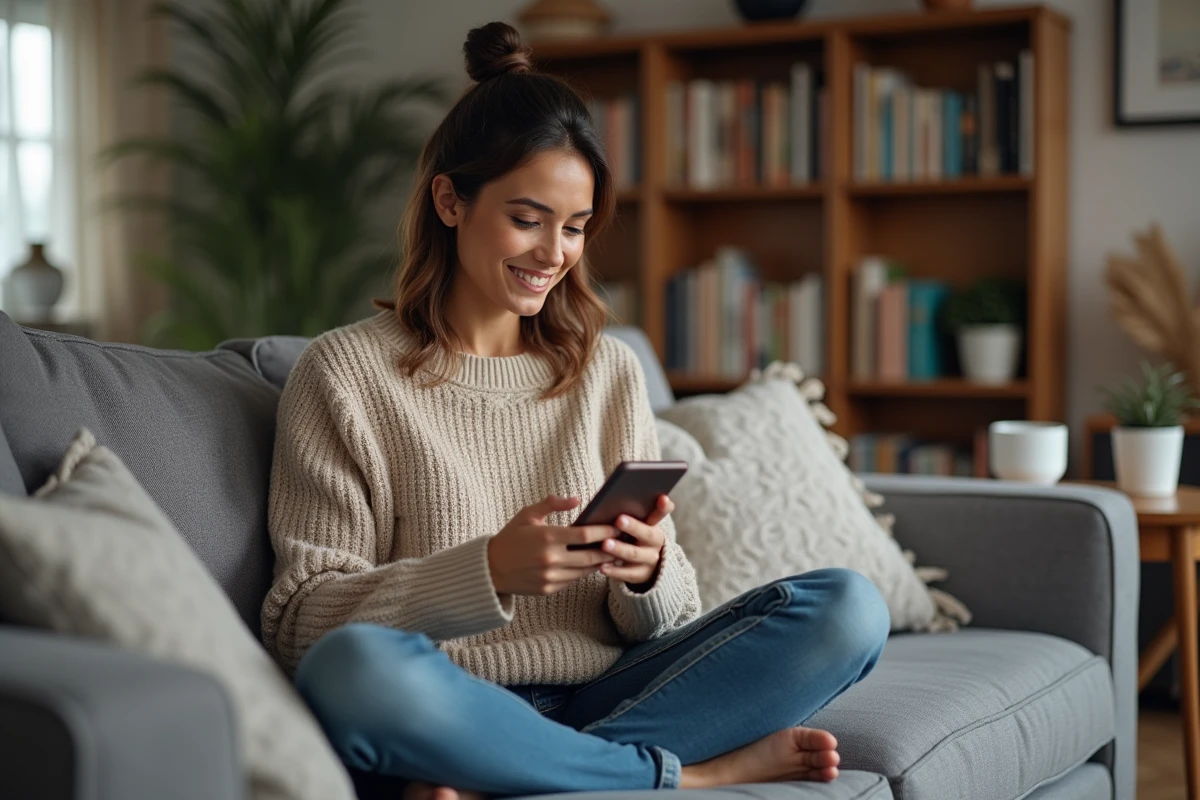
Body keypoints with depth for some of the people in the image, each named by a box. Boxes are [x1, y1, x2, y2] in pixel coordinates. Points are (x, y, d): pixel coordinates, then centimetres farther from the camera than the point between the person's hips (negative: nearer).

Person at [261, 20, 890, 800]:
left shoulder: (611, 370, 14)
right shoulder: (345, 373, 2)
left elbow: (668, 618, 12)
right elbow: (301, 619, -6)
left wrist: (648, 573, -12)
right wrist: (490, 570, -20)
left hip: (602, 699, 4)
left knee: (850, 605, -15)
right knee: (353, 665, -38)